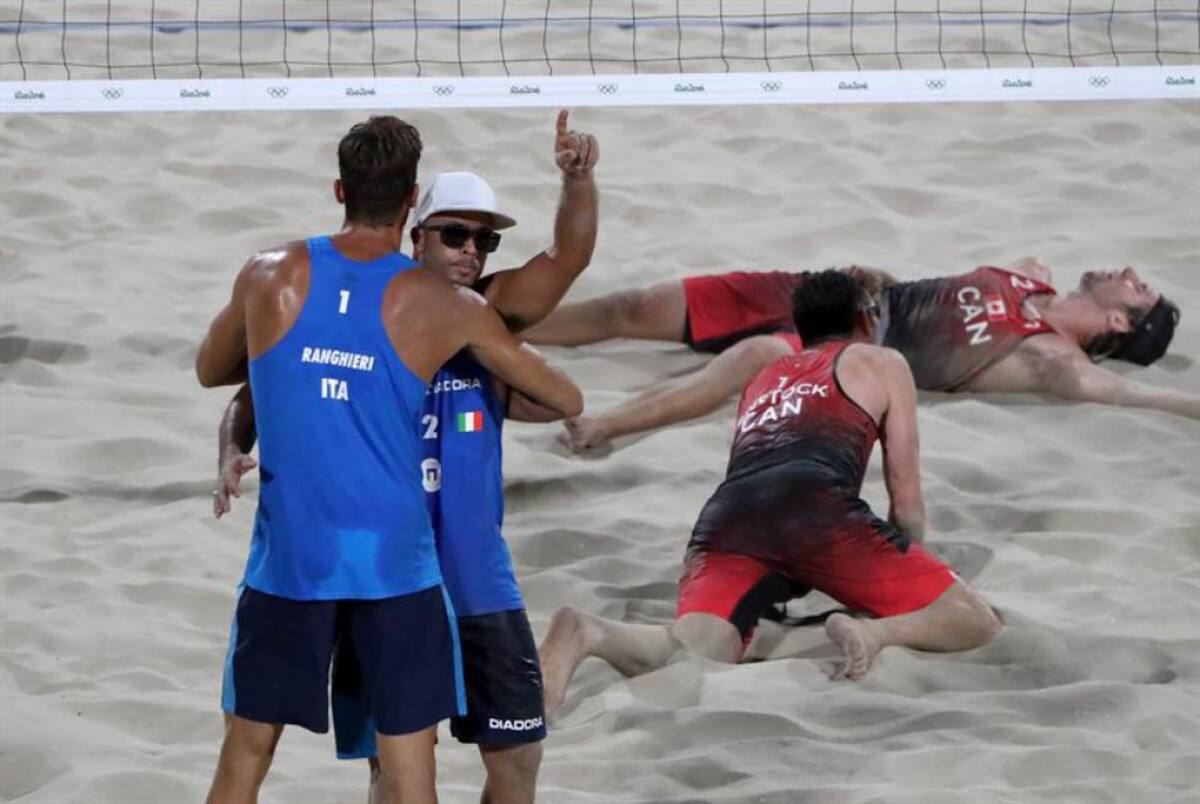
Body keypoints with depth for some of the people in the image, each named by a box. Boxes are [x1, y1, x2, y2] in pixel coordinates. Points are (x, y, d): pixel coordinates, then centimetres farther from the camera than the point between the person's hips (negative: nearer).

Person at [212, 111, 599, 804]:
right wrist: (234, 451, -23)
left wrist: (579, 181, -33)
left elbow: (570, 255, -14)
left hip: (479, 583, 3)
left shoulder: (491, 314, 0)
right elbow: (254, 393, -2)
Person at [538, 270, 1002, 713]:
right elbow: (906, 498, 21)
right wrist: (906, 575, 35)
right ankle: (876, 633, -30)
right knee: (975, 624, 3)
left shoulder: (764, 379, 40)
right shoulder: (883, 365, 27)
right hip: (813, 503, -4)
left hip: (725, 514, 4)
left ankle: (591, 633, -49)